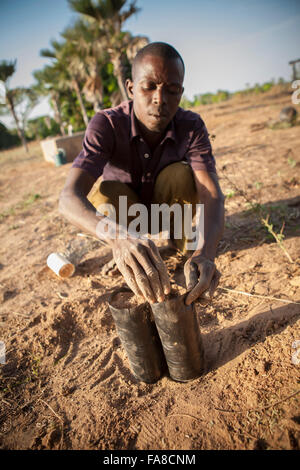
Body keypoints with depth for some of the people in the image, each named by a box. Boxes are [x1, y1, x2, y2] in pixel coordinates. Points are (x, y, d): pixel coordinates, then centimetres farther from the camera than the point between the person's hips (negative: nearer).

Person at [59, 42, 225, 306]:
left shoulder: (191, 126, -24)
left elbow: (212, 194, -35)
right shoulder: (107, 125, -29)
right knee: (103, 191, -34)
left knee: (181, 173, -30)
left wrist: (205, 252, -56)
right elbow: (69, 198, -43)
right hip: (123, 214, -1)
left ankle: (180, 236, -2)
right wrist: (117, 238, -64)